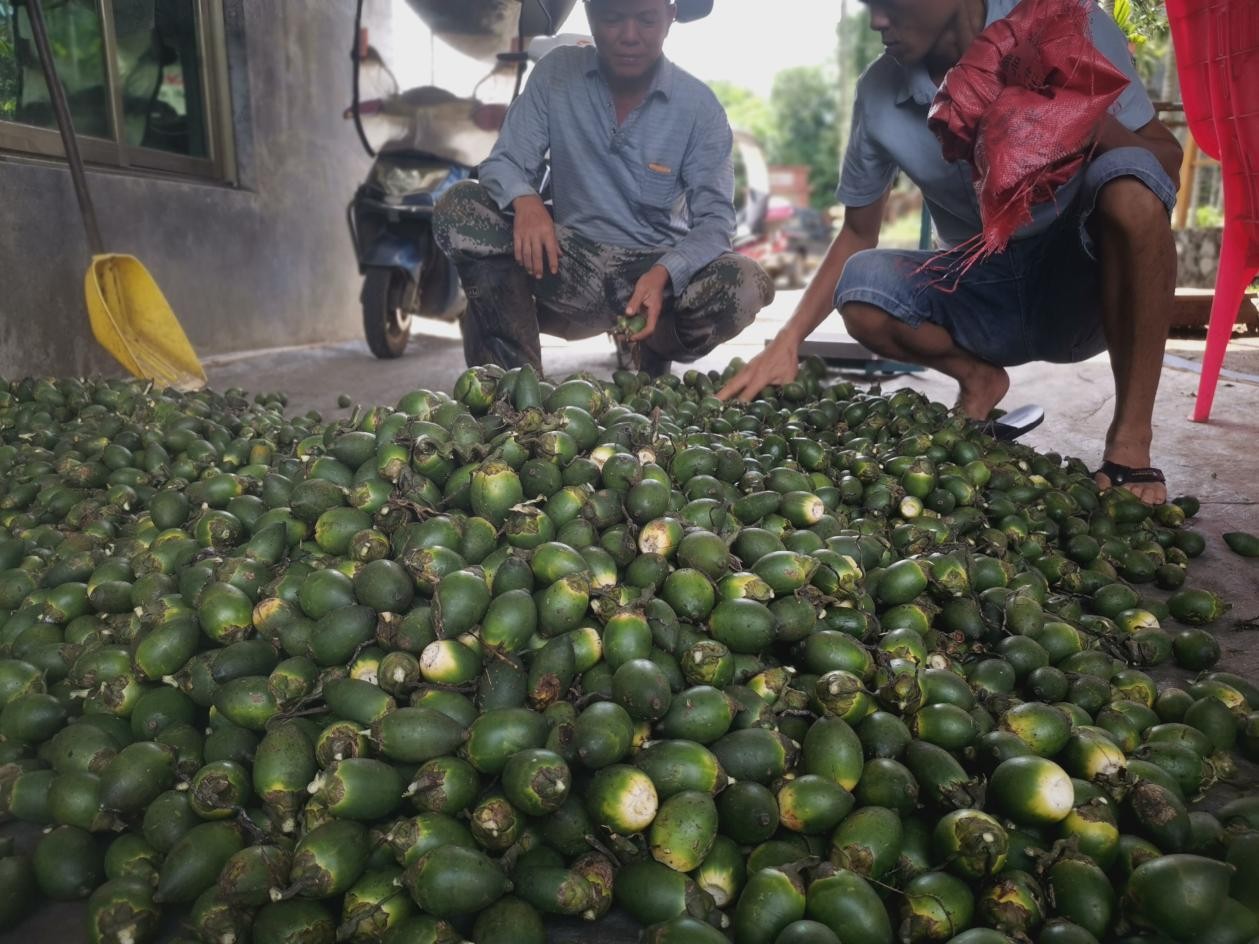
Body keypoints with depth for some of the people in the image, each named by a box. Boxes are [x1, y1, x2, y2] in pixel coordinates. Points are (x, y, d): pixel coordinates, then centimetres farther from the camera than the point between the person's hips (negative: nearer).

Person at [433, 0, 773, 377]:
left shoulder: (699, 106, -5)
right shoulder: (556, 73, -1)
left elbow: (715, 218, -11)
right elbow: (505, 162, -3)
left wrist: (664, 274, -33)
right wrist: (525, 201, -29)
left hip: (657, 268, 0)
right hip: (571, 263, 1)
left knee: (745, 286, -31)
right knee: (459, 209, -21)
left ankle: (650, 362, 3)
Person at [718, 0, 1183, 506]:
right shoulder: (878, 92, -7)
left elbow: (1168, 164, -10)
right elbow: (858, 232, 2)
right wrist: (787, 342, -9)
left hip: (1082, 282, -2)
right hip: (981, 297, 2)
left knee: (1127, 185, -32)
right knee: (860, 290, -25)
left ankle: (1130, 441, -22)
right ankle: (979, 379, 5)